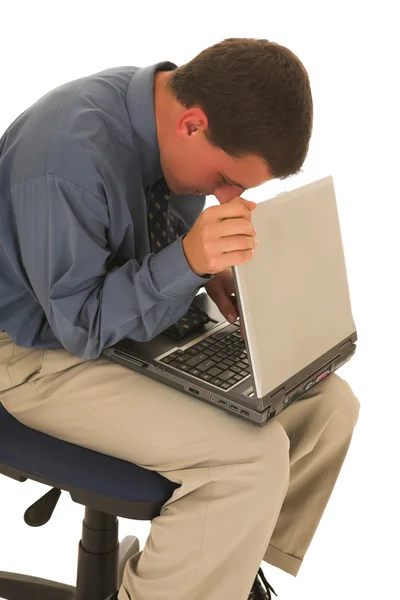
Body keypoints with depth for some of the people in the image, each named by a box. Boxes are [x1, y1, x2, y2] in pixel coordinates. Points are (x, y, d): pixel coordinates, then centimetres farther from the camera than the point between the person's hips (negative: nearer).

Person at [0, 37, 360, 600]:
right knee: (252, 456, -25)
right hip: (47, 355, -8)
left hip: (145, 321, 8)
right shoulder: (69, 158, -31)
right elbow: (78, 326, -24)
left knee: (330, 402, -1)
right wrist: (188, 261, -36)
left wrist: (216, 272, -9)